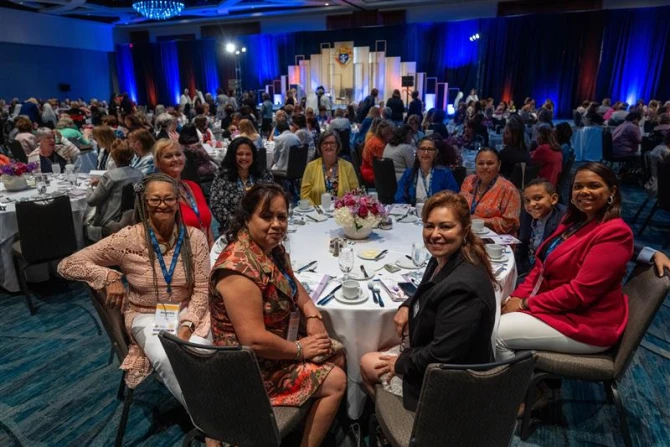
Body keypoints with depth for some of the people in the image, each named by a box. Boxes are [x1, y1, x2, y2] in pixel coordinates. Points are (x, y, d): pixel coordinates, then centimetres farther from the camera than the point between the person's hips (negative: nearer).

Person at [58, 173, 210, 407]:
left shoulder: (194, 237, -8)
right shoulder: (127, 239, -13)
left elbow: (201, 290, -4)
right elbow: (67, 265, -5)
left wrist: (186, 325, -17)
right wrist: (109, 277, -19)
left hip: (185, 313, 1)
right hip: (146, 315, -1)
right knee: (165, 359, -30)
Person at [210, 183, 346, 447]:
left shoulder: (273, 249, -2)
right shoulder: (239, 267, -30)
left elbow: (293, 287, 13)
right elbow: (254, 340, -31)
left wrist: (313, 316, -6)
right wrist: (299, 349, -16)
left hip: (272, 347, 9)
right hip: (250, 367, -9)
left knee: (336, 356, 14)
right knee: (336, 381, -5)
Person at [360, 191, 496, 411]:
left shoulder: (462, 286, -35)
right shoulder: (444, 259, -6)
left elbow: (442, 355, -31)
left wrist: (401, 364, -15)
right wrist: (407, 306, -3)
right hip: (438, 359, 9)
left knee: (368, 363, 7)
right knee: (371, 358, 21)